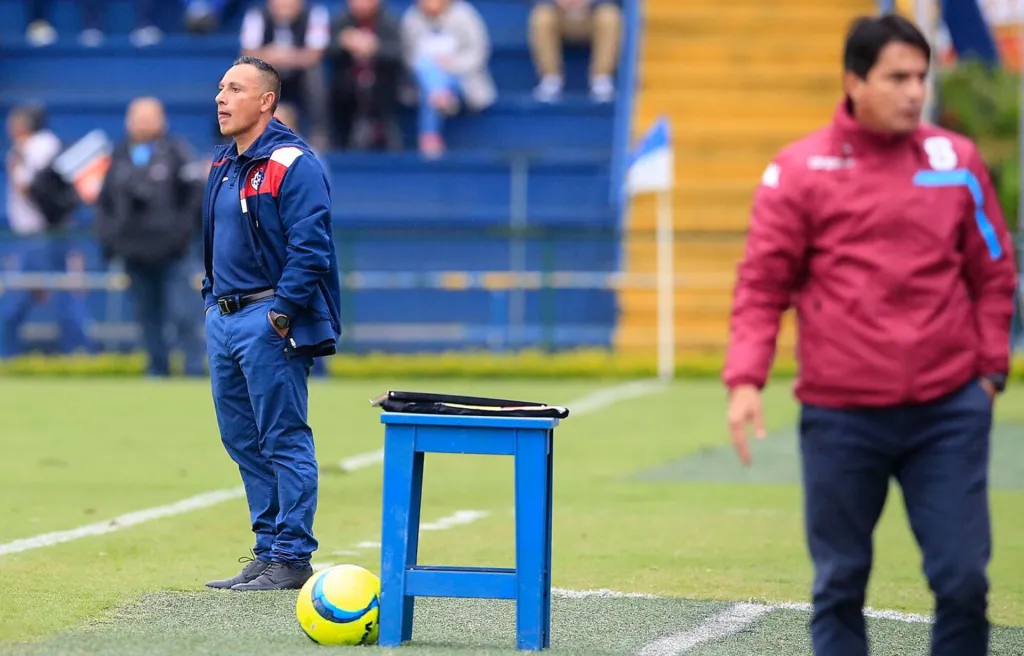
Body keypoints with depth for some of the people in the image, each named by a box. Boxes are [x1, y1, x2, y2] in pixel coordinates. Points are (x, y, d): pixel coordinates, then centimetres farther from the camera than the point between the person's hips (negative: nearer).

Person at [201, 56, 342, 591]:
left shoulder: (293, 165, -11)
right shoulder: (222, 166, 16)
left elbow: (310, 246, -17)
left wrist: (282, 313, -19)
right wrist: (213, 300, 15)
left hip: (269, 322, -9)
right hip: (224, 320, 9)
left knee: (284, 441, -5)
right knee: (243, 441, 12)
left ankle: (292, 558, -3)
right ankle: (268, 550, 19)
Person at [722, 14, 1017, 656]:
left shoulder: (956, 160, 5)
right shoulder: (800, 169, -1)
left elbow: (993, 273, 13)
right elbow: (763, 285, 0)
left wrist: (990, 367, 6)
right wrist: (745, 380, -11)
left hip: (949, 410, 1)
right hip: (841, 415, -1)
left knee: (963, 578, -2)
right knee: (840, 582, 6)